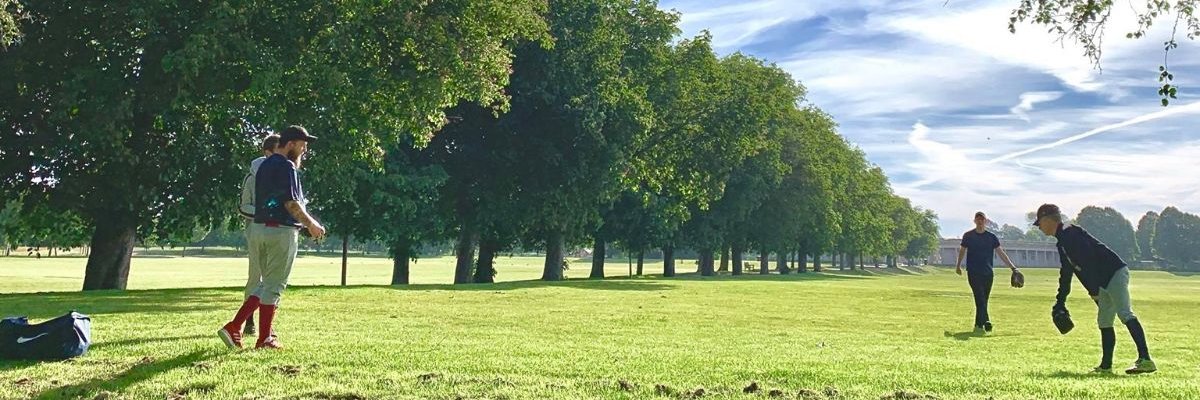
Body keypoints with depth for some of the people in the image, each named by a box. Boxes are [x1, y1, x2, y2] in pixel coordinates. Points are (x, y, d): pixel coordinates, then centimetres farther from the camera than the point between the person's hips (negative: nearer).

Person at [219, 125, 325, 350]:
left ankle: (234, 326, 8)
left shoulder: (263, 166, 17)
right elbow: (292, 203, -19)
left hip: (259, 229, 9)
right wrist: (311, 224, -7)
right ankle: (264, 340, 7)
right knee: (274, 286, 0)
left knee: (267, 283, 18)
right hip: (281, 232, -9)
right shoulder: (286, 166, -13)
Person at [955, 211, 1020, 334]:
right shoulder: (968, 236, 2)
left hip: (988, 273, 3)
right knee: (980, 299, -16)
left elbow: (1001, 253, 3)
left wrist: (1012, 267, -5)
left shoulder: (992, 237, 6)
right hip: (973, 272, -3)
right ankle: (986, 322, -26)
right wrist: (958, 266, 17)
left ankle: (979, 325, 15)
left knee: (983, 301, 6)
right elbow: (962, 251, 14)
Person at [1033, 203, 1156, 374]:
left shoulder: (1070, 233, -10)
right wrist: (1060, 303, 30)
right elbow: (1065, 276, 28)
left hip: (1115, 273, -11)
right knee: (1104, 321, 12)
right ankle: (1106, 365, 16)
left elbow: (1088, 260, -21)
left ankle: (1145, 360, -31)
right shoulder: (1062, 242, 21)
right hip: (1105, 282, 11)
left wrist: (1094, 290, -22)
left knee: (1125, 314, -22)